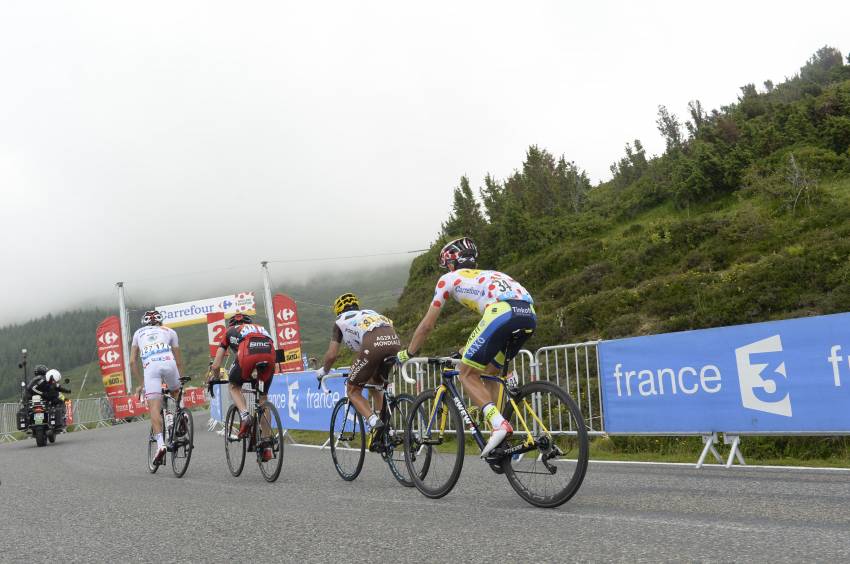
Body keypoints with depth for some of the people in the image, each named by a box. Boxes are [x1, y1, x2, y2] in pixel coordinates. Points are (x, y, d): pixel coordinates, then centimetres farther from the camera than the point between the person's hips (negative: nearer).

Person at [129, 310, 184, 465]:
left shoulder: (139, 333, 32)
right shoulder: (170, 331, 30)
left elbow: (132, 361, 25)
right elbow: (179, 361, 29)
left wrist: (138, 383, 30)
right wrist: (179, 380, 39)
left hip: (150, 366, -1)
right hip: (169, 362, 1)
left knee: (154, 408, -7)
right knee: (175, 393, 30)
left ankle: (160, 443, -22)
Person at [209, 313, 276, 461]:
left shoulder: (231, 332, 33)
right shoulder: (261, 328, 41)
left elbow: (216, 366, 32)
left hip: (247, 354, -3)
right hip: (270, 353, 3)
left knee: (234, 387, 26)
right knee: (262, 399, 18)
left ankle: (245, 416, -1)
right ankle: (268, 446, 15)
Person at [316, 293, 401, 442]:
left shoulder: (341, 321, 26)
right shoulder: (370, 313, 40)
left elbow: (332, 355, 21)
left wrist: (322, 372, 42)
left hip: (372, 345, -5)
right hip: (395, 341, 5)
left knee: (353, 391, 12)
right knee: (376, 385, 30)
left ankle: (375, 423, -10)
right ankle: (385, 427, 21)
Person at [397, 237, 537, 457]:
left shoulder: (449, 278, 22)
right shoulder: (487, 276, 39)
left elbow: (427, 325, 26)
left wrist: (407, 354, 40)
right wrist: (470, 350, 61)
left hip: (502, 313, -7)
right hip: (529, 315, 7)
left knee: (467, 374, 6)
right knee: (490, 373, 23)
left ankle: (499, 424, -12)